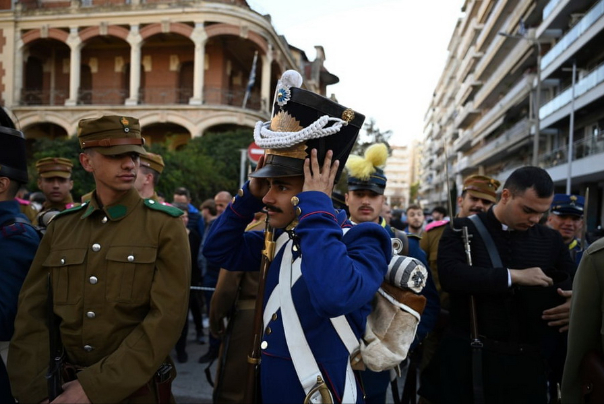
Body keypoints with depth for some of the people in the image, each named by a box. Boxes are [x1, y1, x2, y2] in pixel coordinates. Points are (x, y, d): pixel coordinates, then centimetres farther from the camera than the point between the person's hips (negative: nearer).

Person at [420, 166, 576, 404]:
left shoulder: (551, 240, 9)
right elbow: (450, 275, -19)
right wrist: (513, 276, -19)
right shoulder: (463, 231, -3)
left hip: (530, 360, 3)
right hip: (471, 358, -3)